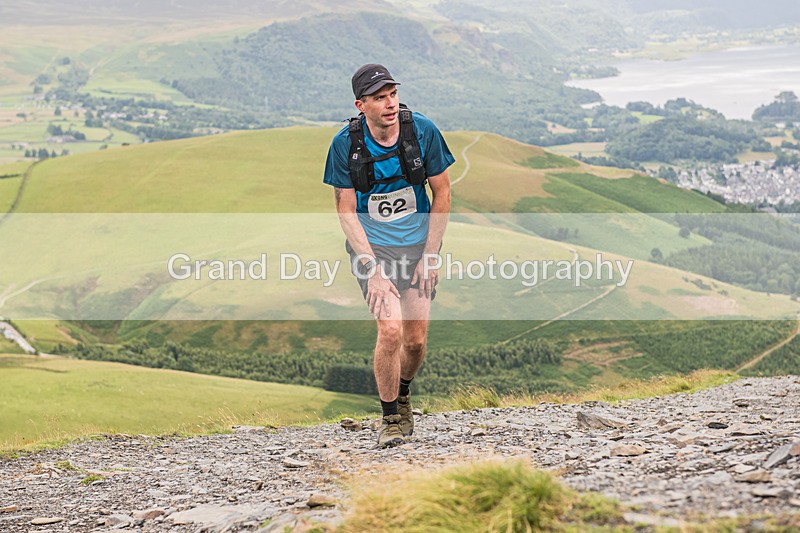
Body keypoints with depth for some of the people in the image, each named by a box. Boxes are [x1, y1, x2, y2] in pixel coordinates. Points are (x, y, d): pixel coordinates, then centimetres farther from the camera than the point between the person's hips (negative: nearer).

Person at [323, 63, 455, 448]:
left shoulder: (423, 131, -13)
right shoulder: (345, 144, -15)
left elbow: (442, 193, -2)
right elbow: (346, 211, -9)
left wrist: (431, 255, -6)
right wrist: (373, 269, -16)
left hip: (419, 242, 2)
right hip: (371, 244, -2)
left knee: (416, 339, 3)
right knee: (391, 330, -18)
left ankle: (403, 394, 35)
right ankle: (390, 418, 2)